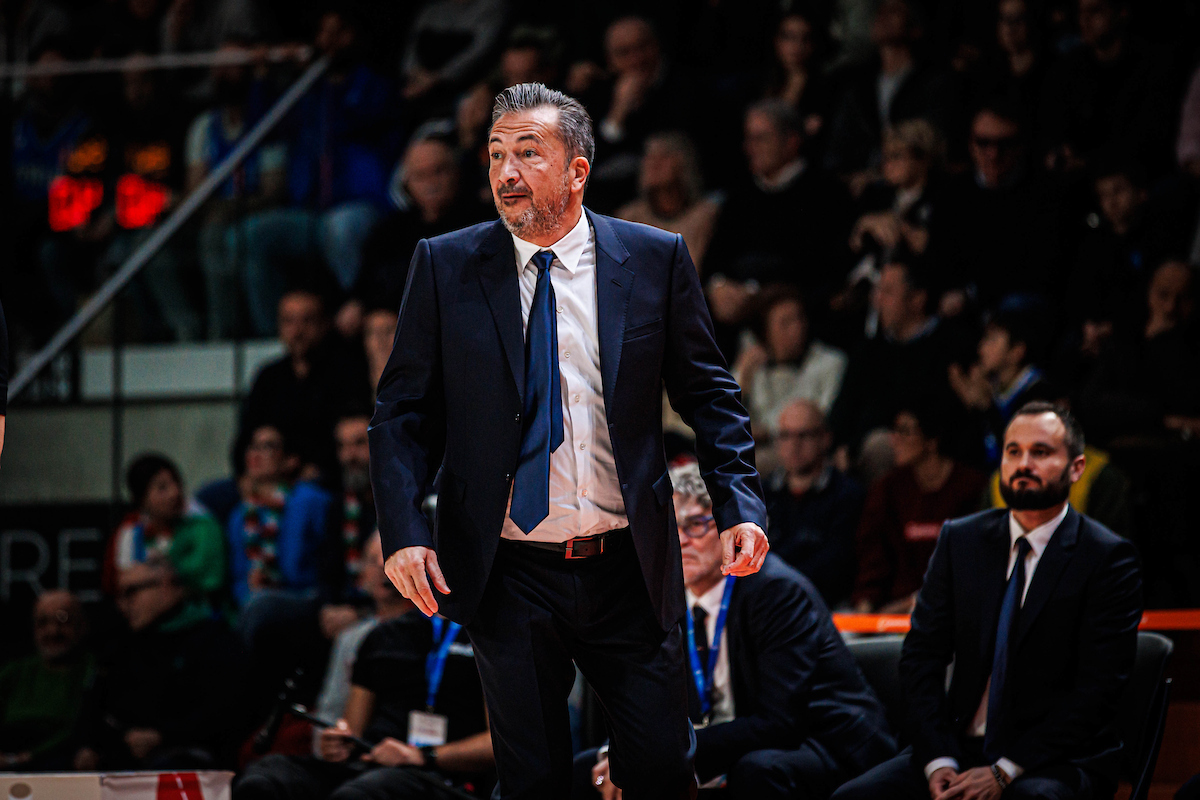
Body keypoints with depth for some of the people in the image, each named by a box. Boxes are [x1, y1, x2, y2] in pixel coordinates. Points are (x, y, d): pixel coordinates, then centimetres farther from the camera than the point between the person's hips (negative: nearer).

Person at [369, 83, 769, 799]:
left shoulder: (656, 260, 2)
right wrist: (404, 532, -11)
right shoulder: (445, 268, 1)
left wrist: (740, 506, -7)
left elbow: (709, 394, 7)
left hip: (629, 572, 0)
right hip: (509, 577, 0)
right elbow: (404, 412, 3)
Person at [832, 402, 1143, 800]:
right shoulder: (960, 540, 11)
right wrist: (938, 762, -9)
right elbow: (921, 656, 7)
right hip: (960, 748, 5)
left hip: (1057, 762, -5)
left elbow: (1097, 688, -9)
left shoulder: (1108, 559, -3)